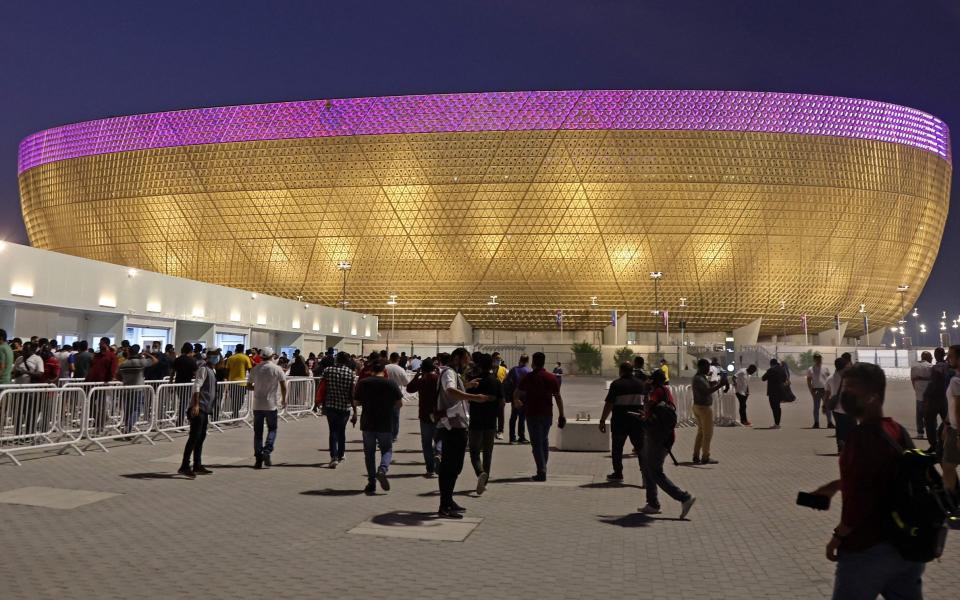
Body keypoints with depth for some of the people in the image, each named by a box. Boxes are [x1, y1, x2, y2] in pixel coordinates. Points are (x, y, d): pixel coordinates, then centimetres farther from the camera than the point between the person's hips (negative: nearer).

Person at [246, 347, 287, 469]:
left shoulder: (255, 369, 3)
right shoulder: (276, 369, -6)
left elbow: (248, 386, 8)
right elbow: (284, 386, -7)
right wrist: (284, 399, 6)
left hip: (257, 405, 3)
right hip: (271, 405, -3)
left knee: (258, 432, 7)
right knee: (272, 429, 10)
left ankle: (258, 459, 7)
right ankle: (267, 451, -9)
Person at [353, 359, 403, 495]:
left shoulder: (362, 383, -2)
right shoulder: (391, 383, -4)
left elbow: (356, 402, 2)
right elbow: (400, 402, -1)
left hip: (367, 423, 1)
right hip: (386, 424, -1)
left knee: (369, 453, 11)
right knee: (387, 449, 14)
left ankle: (371, 484, 10)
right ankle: (383, 469, -15)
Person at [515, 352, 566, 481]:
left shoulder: (528, 378, -7)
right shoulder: (551, 378, 1)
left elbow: (515, 395, -5)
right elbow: (558, 397, 0)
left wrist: (517, 402, 17)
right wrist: (561, 415, 6)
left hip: (533, 414, -4)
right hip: (547, 414, 4)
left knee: (537, 443, 0)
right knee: (544, 441, 20)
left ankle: (541, 472, -7)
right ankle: (543, 469, 25)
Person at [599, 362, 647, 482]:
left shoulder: (616, 384, -7)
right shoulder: (642, 384, 7)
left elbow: (609, 404, -11)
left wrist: (602, 420, -6)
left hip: (620, 421, -3)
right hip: (637, 421, 3)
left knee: (617, 448, 11)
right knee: (641, 447, 5)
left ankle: (618, 474, 19)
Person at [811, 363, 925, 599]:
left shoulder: (864, 435, -22)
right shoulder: (898, 430, 6)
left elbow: (860, 495, -25)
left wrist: (838, 535, -13)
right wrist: (837, 485, 21)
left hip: (868, 548, -8)